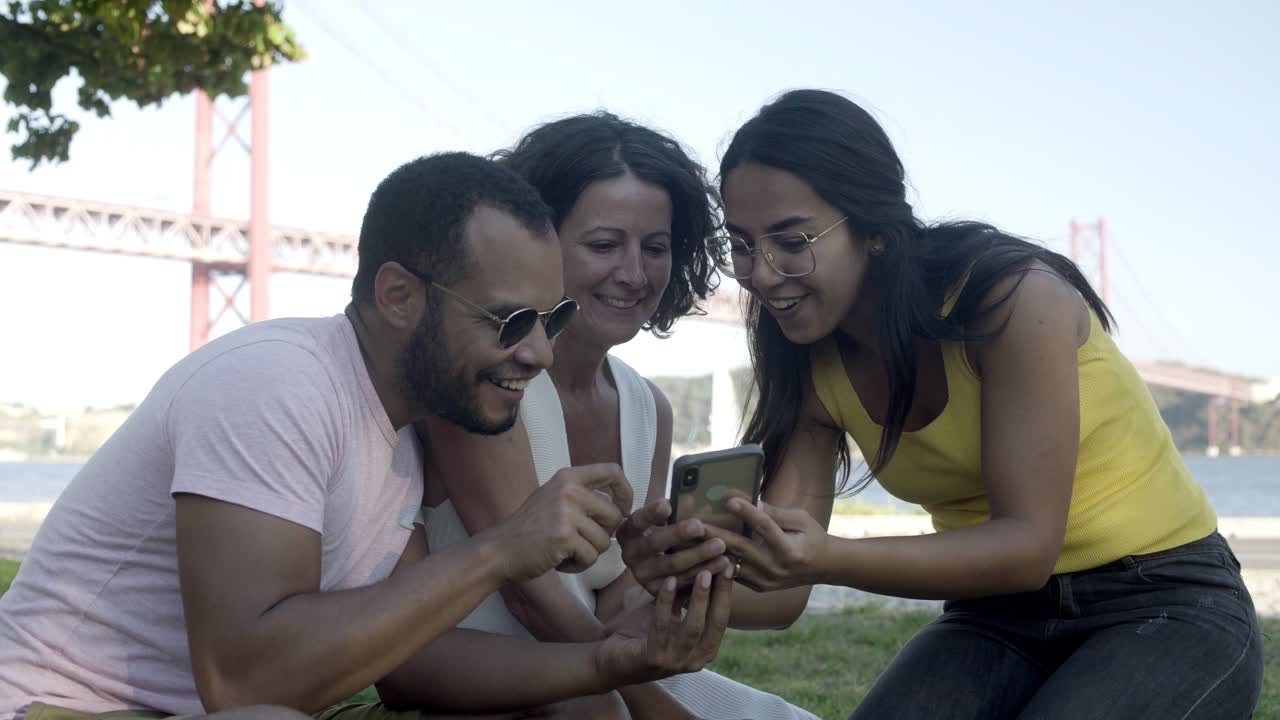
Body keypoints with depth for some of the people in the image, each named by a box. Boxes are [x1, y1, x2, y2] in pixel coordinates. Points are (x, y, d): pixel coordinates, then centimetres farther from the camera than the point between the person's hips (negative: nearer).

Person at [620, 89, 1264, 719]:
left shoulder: (1016, 298, -22)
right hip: (1000, 620, 4)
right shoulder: (811, 369, -4)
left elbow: (1028, 545, -27)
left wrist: (830, 560, -42)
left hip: (1171, 613, -4)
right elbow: (781, 585, -9)